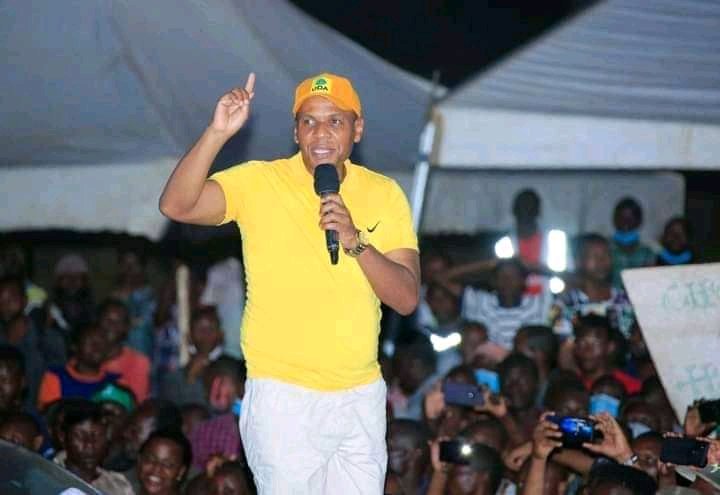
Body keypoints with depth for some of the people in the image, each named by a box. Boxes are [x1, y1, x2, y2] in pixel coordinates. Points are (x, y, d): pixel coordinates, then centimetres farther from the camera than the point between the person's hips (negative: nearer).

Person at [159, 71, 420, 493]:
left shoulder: (384, 195, 4)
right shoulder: (258, 183, -5)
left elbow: (407, 298, -4)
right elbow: (175, 206, -20)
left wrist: (355, 241, -20)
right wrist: (217, 134, -31)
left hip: (362, 396, 4)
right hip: (284, 398, -4)